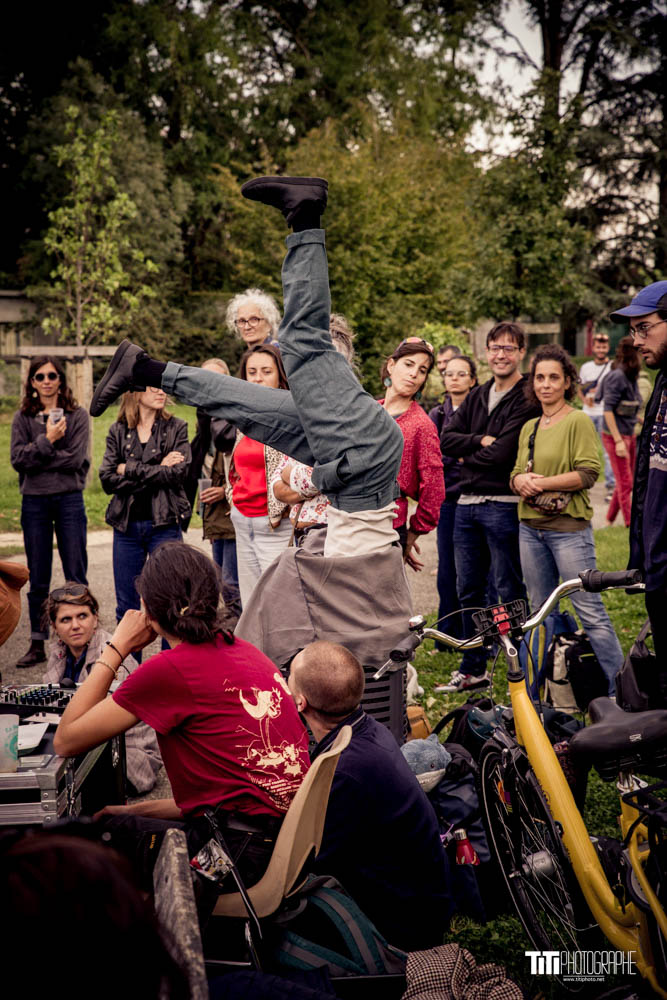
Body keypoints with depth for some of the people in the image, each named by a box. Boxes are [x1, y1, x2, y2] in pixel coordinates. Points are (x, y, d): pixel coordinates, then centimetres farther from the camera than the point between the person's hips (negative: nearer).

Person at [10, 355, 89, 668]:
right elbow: (17, 458, -4)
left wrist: (36, 458, -8)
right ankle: (37, 644, 15)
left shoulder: (78, 416, 2)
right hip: (34, 501, 2)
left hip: (69, 499, -2)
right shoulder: (22, 418, 7)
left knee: (76, 576, 2)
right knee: (37, 579, 8)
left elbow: (75, 458, -9)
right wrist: (48, 441, -14)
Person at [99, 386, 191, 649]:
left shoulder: (176, 428, 2)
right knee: (126, 606, 8)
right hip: (126, 526, 2)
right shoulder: (118, 431, 6)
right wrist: (157, 471, -12)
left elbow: (178, 473, -12)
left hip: (164, 525, -2)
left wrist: (129, 469, -9)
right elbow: (107, 480, -5)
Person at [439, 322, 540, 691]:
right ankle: (473, 668, 23)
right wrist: (480, 441, -10)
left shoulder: (527, 401, -9)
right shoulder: (478, 395, 15)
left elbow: (502, 454, -18)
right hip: (467, 504, 7)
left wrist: (468, 455, -2)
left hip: (504, 505, -7)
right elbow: (446, 439, 5)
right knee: (468, 590, 12)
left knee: (510, 591, -1)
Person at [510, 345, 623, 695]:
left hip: (569, 528, -7)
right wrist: (521, 480, -5)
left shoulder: (578, 421, -6)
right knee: (539, 611, 13)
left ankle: (620, 689, -1)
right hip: (531, 528, 7)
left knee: (589, 610, -8)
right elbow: (516, 473, 18)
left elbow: (588, 473, -14)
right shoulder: (529, 428, 15)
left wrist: (543, 483, -15)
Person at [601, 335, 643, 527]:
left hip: (629, 436, 9)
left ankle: (610, 519, 27)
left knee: (626, 481, 15)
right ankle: (631, 525, 9)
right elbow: (608, 409, -20)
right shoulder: (617, 377, -18)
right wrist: (618, 441, -22)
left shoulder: (630, 377, 8)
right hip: (615, 436, -9)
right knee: (625, 482, 0)